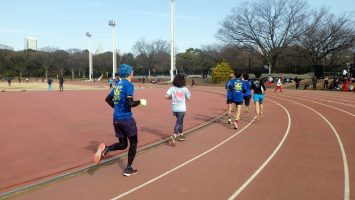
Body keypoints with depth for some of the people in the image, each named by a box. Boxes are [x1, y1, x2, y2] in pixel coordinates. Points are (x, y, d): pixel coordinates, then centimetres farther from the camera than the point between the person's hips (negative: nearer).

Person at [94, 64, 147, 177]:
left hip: (116, 119, 7)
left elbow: (108, 99, 18)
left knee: (122, 145, 18)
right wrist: (140, 102, -5)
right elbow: (130, 103, -22)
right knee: (133, 143, 12)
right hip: (126, 119, -7)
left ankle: (106, 148, -10)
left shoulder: (118, 85, 12)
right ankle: (128, 169, 14)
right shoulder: (129, 84, -12)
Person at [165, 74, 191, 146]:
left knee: (180, 121, 23)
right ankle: (174, 136, -22)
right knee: (178, 122, -3)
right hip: (182, 109, -3)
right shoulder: (184, 89, -6)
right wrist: (189, 94, 18)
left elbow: (166, 96, -12)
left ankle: (180, 134, 31)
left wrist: (171, 97, 8)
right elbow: (188, 99, 0)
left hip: (174, 108, 4)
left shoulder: (172, 88, -3)